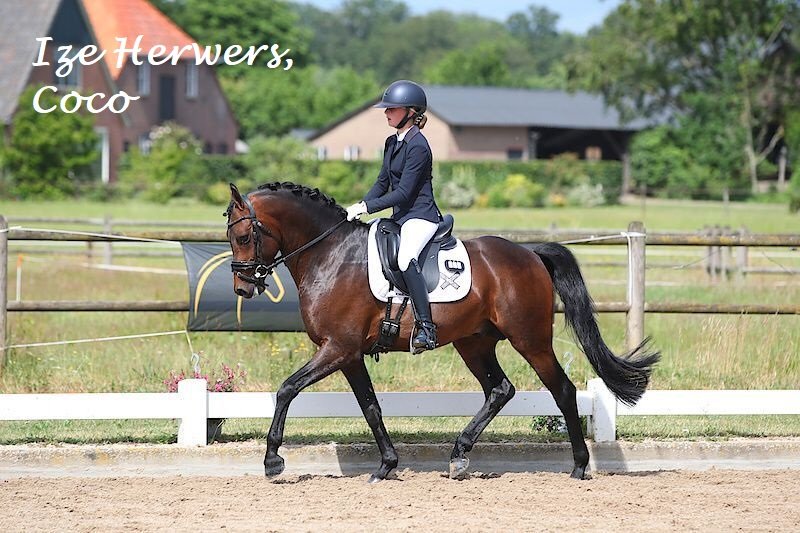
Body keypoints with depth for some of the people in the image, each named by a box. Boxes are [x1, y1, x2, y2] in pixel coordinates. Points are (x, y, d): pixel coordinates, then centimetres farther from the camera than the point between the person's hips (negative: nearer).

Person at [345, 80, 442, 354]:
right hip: (400, 217, 11)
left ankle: (426, 328, -38)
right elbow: (383, 184, 19)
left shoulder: (417, 146, -16)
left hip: (420, 215, -11)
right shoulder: (392, 143, 14)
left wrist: (367, 207, -18)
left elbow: (403, 193, -19)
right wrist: (359, 206, 4)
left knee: (405, 258, -37)